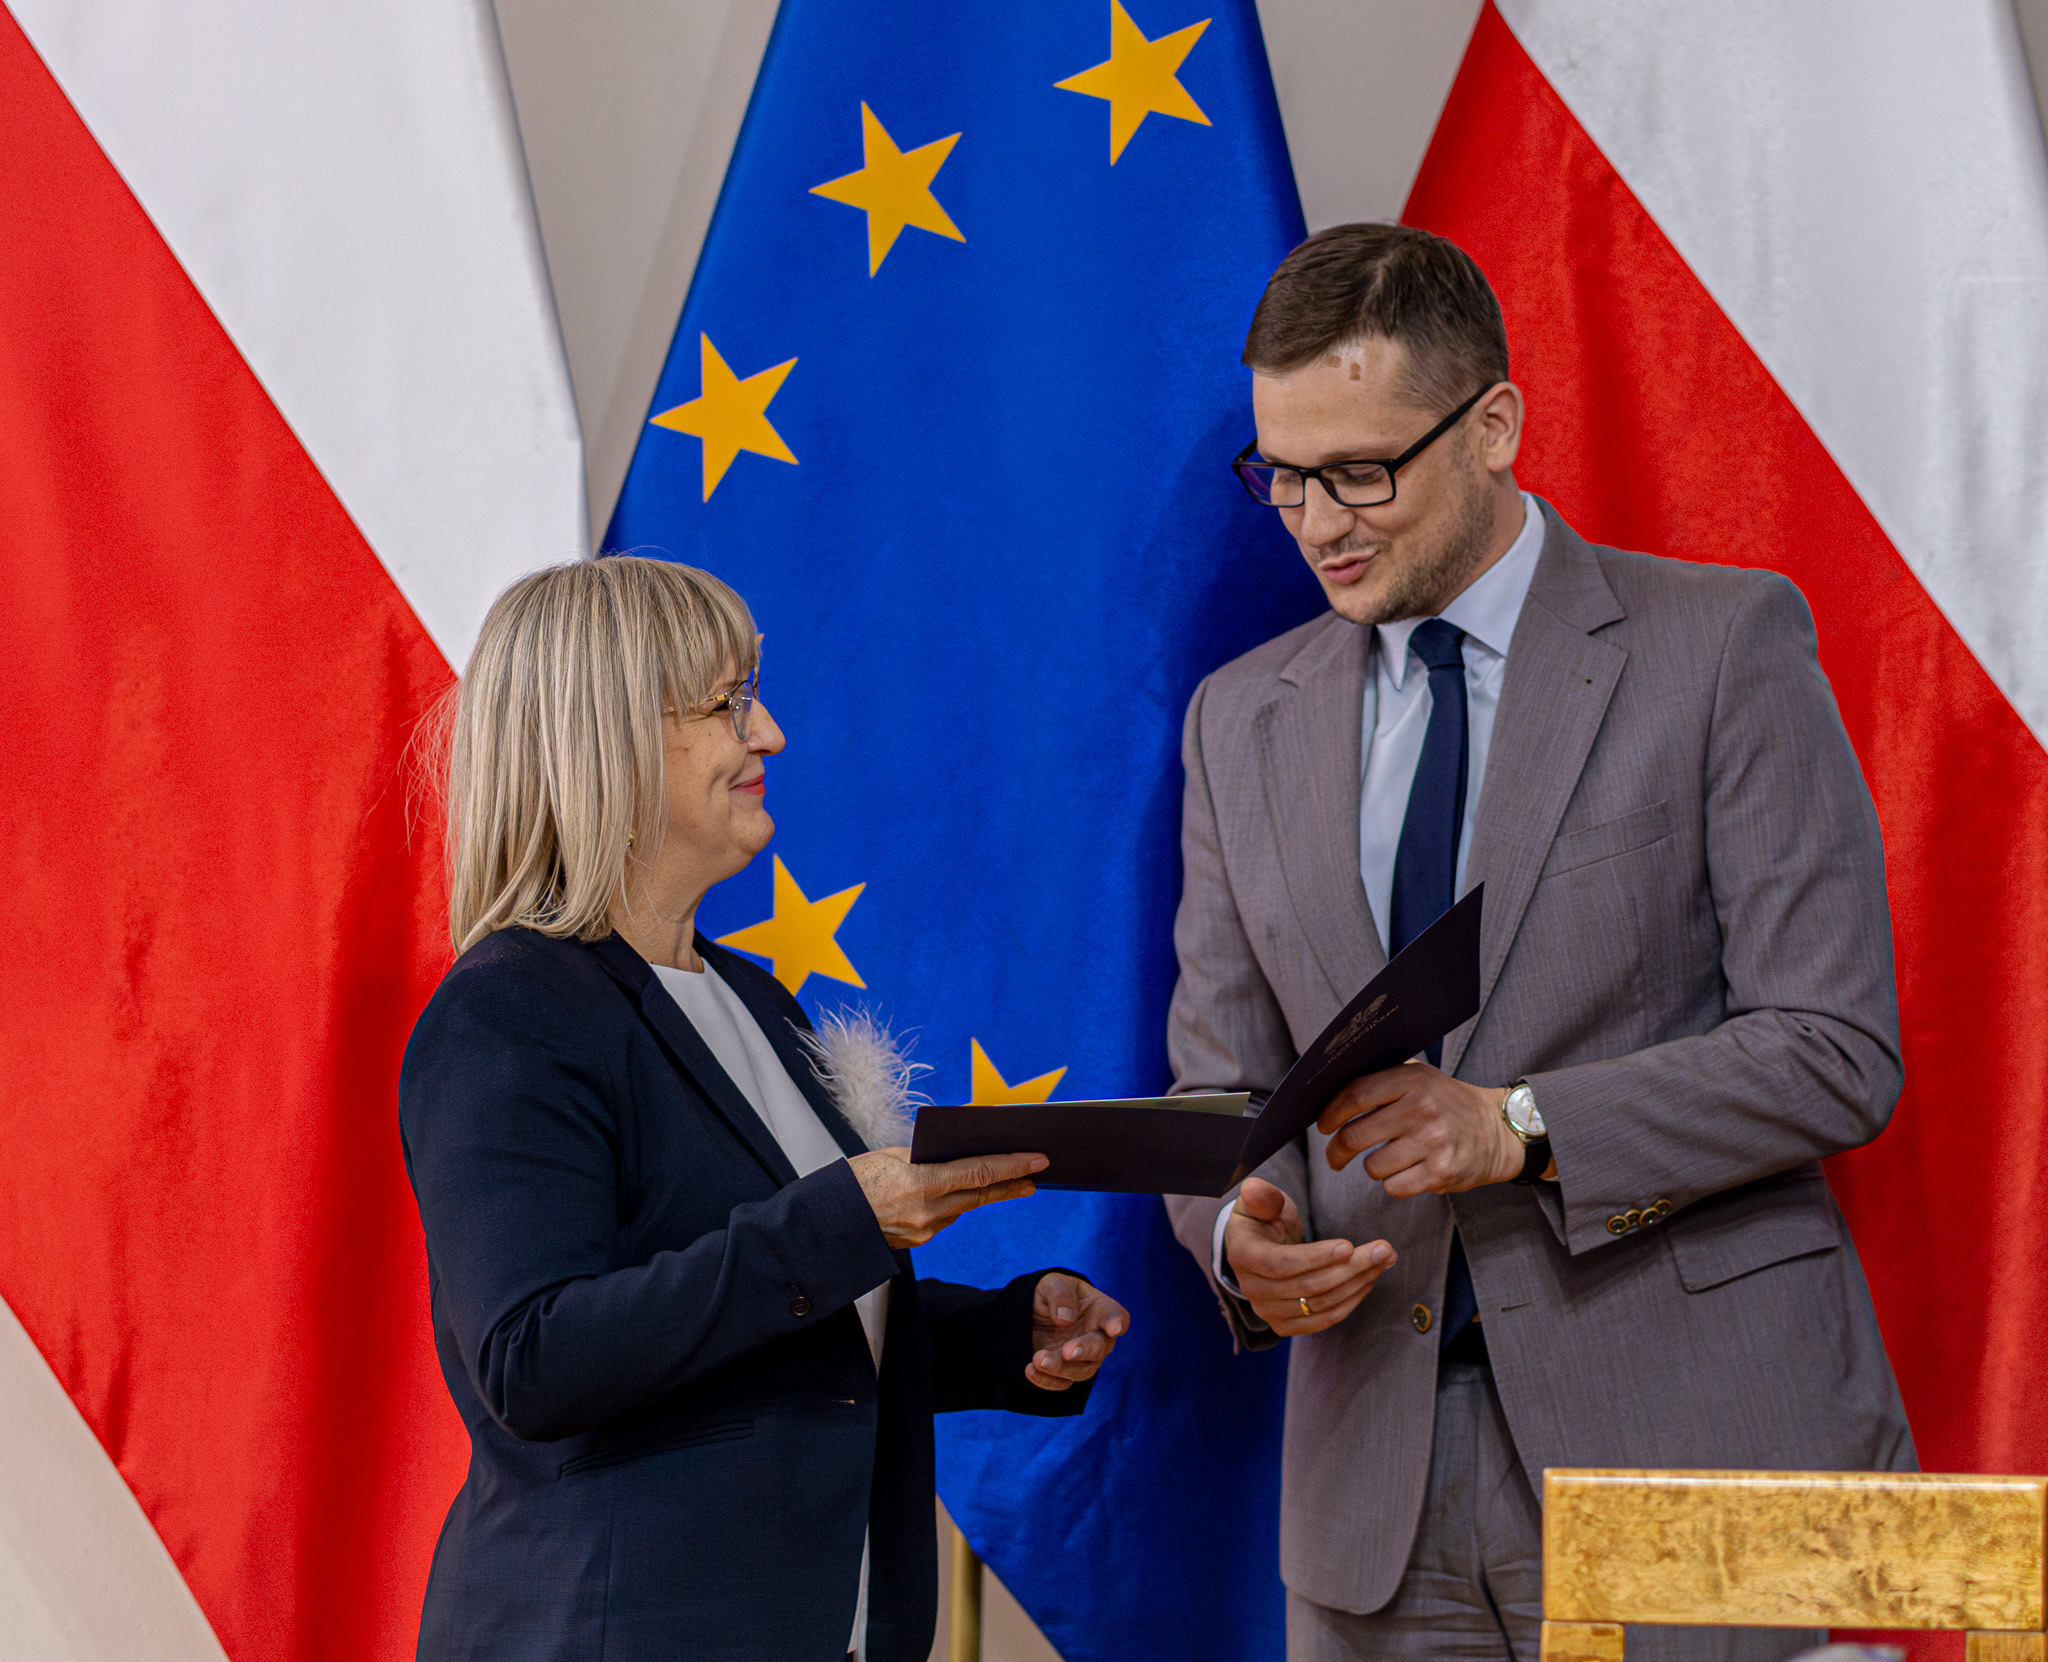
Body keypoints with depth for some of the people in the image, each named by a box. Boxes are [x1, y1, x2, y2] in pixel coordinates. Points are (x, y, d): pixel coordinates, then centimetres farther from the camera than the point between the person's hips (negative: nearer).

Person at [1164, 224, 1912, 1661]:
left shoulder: (1723, 649, -2)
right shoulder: (1243, 721, 12)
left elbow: (1839, 1053, -8)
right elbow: (1220, 1084, 14)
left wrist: (1518, 1129, -19)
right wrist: (1242, 1235, -9)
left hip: (1685, 1448, -4)